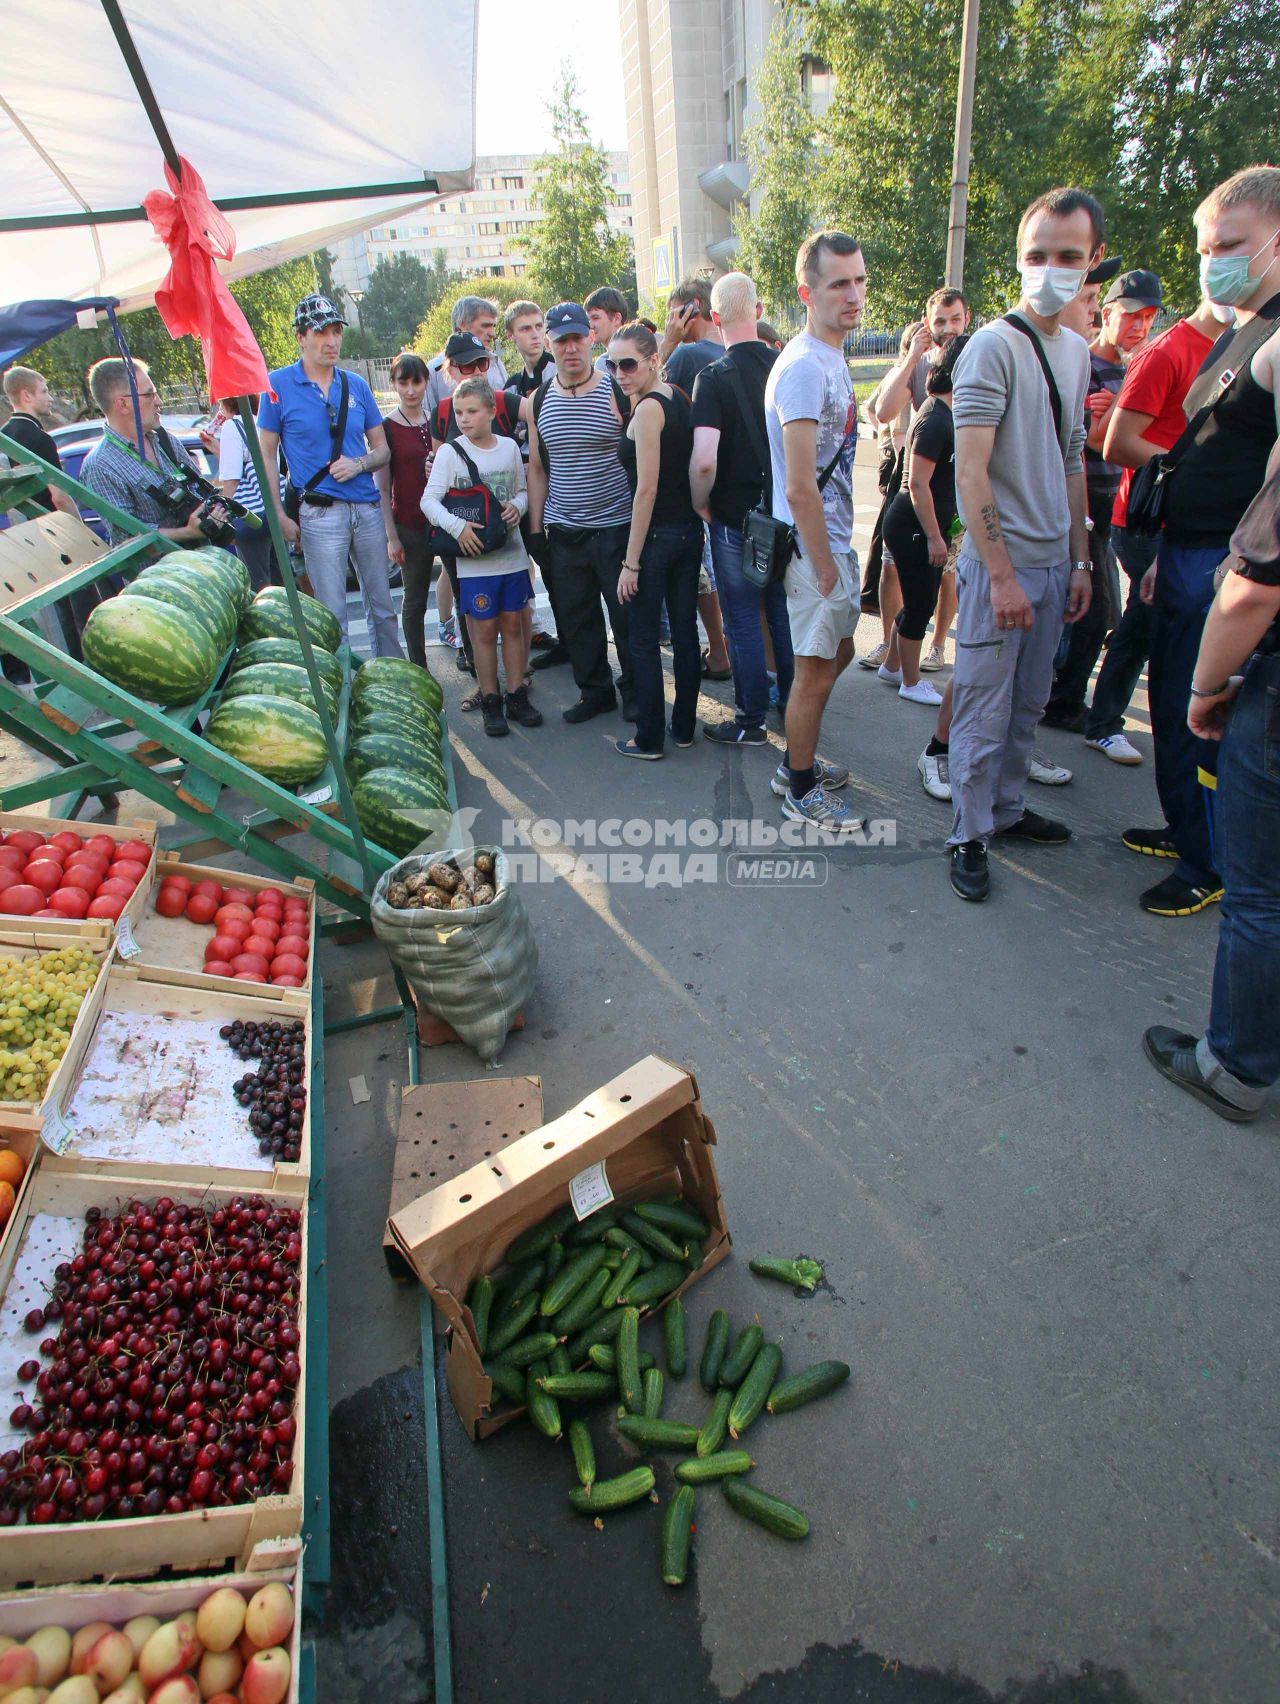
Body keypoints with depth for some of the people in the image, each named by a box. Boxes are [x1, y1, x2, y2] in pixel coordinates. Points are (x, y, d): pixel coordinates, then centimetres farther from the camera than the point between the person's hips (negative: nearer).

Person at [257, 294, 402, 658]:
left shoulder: (356, 384, 10)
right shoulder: (279, 384, 0)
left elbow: (382, 449, 14)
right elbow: (266, 455, 1)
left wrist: (359, 464, -8)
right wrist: (280, 517, -5)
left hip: (368, 508, 4)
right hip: (319, 513, -4)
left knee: (383, 607, 11)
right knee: (332, 614, -1)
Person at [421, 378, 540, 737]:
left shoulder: (509, 447, 5)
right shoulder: (449, 452, -5)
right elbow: (429, 500, -7)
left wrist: (517, 506, -7)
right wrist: (457, 526, -23)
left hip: (512, 553, 3)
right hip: (474, 559, -3)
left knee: (513, 626, 9)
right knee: (485, 630, 2)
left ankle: (517, 696, 20)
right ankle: (490, 702, 13)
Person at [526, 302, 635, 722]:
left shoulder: (617, 391, -3)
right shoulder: (538, 401, 8)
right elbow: (537, 469, 14)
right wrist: (535, 529, 10)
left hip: (617, 526, -4)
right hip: (563, 531, 4)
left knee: (628, 615, 2)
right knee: (575, 617, 8)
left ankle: (635, 691, 19)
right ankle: (594, 691, 24)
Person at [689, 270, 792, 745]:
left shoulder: (714, 377, -15)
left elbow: (704, 460, -27)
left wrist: (700, 505, -10)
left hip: (735, 516, -5)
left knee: (743, 620, 4)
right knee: (783, 610, 18)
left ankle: (751, 722, 13)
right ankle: (790, 701, 31)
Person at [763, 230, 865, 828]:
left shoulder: (832, 358, 12)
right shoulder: (804, 367, -19)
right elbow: (799, 490, -24)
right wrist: (825, 567, -19)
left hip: (834, 540, 10)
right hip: (814, 547, -10)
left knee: (838, 651, 20)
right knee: (816, 671, 0)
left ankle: (796, 762, 34)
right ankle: (801, 791, 17)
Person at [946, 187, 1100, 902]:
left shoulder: (1078, 350, 14)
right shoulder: (994, 346, -9)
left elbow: (1071, 464, 19)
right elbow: (971, 473, -16)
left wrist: (1080, 559, 14)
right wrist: (1001, 574, -19)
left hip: (1053, 563, 7)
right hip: (1001, 564, -7)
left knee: (1029, 703, 14)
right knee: (985, 711, -2)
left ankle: (1008, 807, 30)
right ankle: (970, 836, 10)